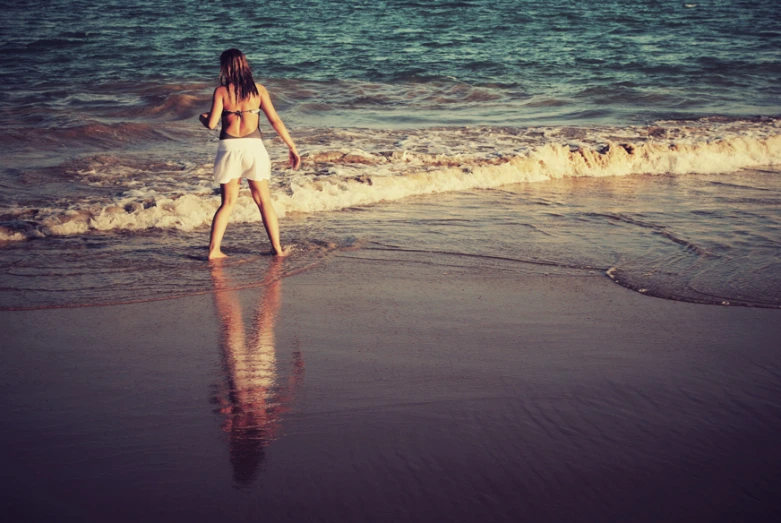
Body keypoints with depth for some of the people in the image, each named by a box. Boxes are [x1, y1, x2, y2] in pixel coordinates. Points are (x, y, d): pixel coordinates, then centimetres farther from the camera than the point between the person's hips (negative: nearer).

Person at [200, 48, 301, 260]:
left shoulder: (221, 91, -2)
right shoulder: (258, 90, 2)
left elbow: (211, 123, -8)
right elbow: (275, 120, -2)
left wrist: (202, 117, 16)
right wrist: (292, 147, 3)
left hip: (229, 147, 0)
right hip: (253, 146, 0)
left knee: (227, 203, 11)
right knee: (264, 201, 13)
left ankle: (214, 249, 5)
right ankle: (277, 248, 14)